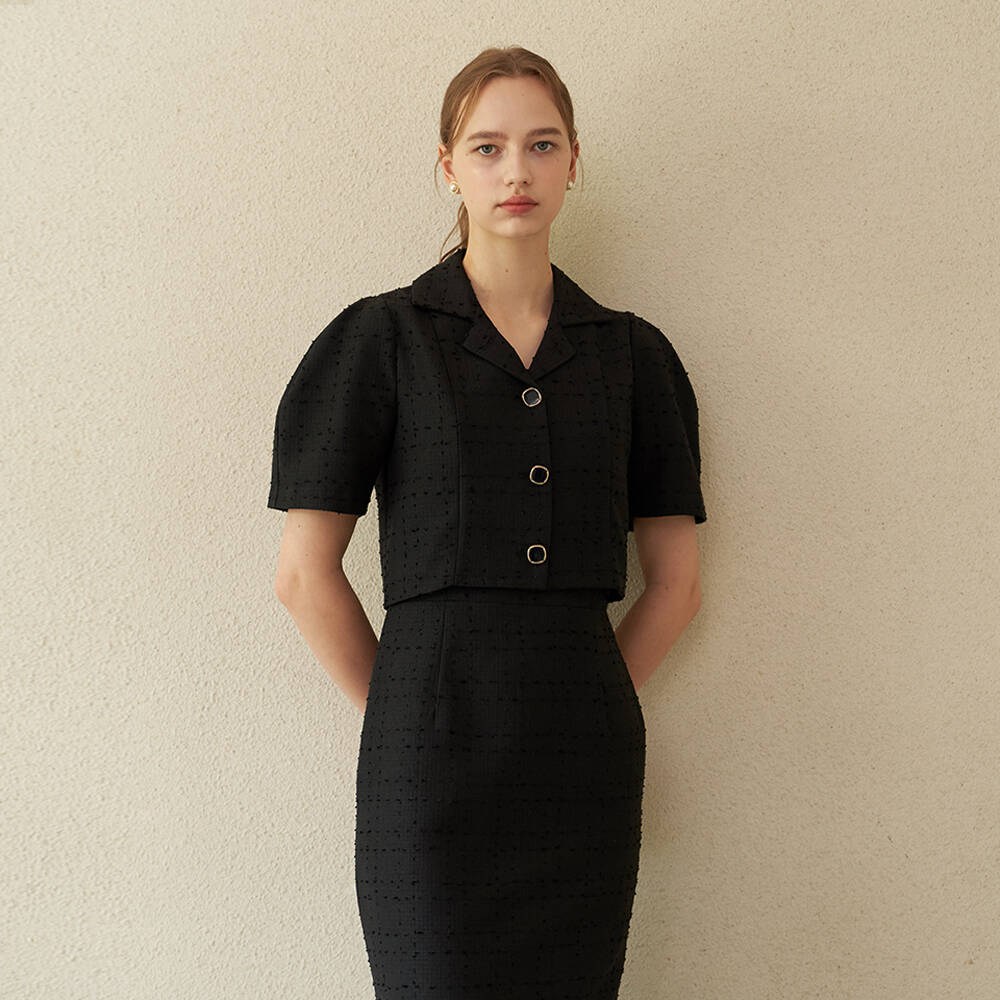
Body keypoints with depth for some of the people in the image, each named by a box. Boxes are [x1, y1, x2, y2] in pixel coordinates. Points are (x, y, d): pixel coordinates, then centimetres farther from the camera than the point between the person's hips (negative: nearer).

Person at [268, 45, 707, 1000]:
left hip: (584, 766, 3)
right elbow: (304, 573, 0)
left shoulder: (631, 354, 9)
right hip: (435, 759, -3)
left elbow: (675, 580, 12)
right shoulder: (384, 338, 1)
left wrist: (582, 704, 7)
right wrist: (404, 716, 2)